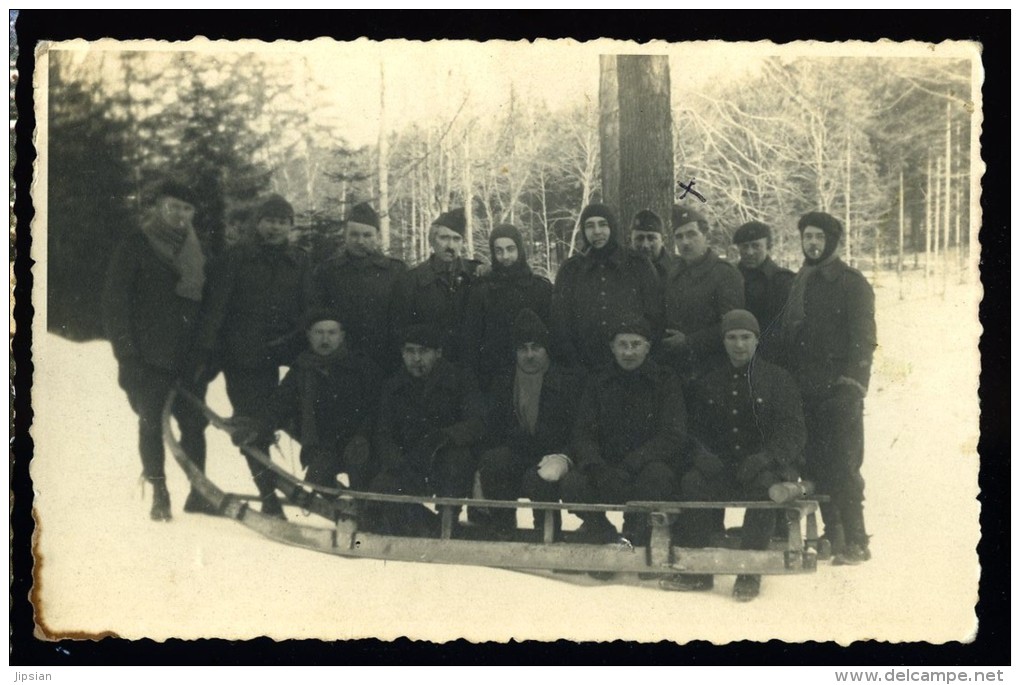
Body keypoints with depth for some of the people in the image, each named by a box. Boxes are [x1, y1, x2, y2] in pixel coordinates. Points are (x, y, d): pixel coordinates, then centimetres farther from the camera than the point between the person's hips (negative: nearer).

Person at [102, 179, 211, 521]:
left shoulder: (197, 251, 13)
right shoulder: (135, 246, 0)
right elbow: (114, 302, -3)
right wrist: (125, 352, -10)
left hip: (189, 357, 3)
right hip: (149, 359, -3)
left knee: (194, 424, 1)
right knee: (152, 424, 1)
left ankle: (198, 491, 11)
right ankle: (159, 493, 11)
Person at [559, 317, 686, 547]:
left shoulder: (665, 381, 0)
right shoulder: (598, 383, 9)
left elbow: (673, 435, -11)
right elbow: (582, 435, 1)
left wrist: (630, 465, -24)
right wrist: (598, 468, -22)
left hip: (650, 465, -2)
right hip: (606, 466, 2)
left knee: (656, 475, -37)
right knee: (571, 483, -27)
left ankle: (635, 528, -8)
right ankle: (598, 527, 4)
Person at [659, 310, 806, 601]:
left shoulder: (778, 380, 6)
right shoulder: (709, 383, 16)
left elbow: (792, 431, -3)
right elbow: (695, 429, 12)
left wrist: (766, 457, -21)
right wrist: (701, 455, -11)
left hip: (768, 467, -3)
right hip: (721, 468, 3)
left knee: (765, 484, -36)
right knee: (692, 481, -26)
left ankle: (750, 571, -28)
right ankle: (695, 570, -21)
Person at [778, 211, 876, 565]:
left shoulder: (851, 283, 0)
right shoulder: (798, 283, 18)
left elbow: (863, 336, -7)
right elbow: (786, 334, 20)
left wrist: (853, 380, -19)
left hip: (839, 390, -6)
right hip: (805, 390, 6)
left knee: (842, 466, -8)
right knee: (816, 466, 6)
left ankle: (855, 541, -2)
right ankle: (833, 534, 14)